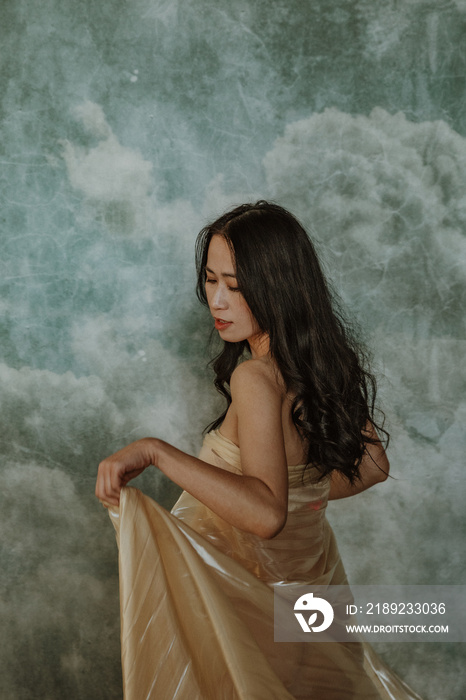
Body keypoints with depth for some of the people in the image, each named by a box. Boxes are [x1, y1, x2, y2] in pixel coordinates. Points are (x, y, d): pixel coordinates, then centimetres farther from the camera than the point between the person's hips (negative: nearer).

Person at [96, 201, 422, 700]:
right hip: (312, 576, 7)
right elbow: (371, 464, 7)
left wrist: (155, 451, -41)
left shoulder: (256, 379, -29)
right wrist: (311, 491, 4)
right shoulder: (330, 362, -4)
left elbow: (266, 514, -41)